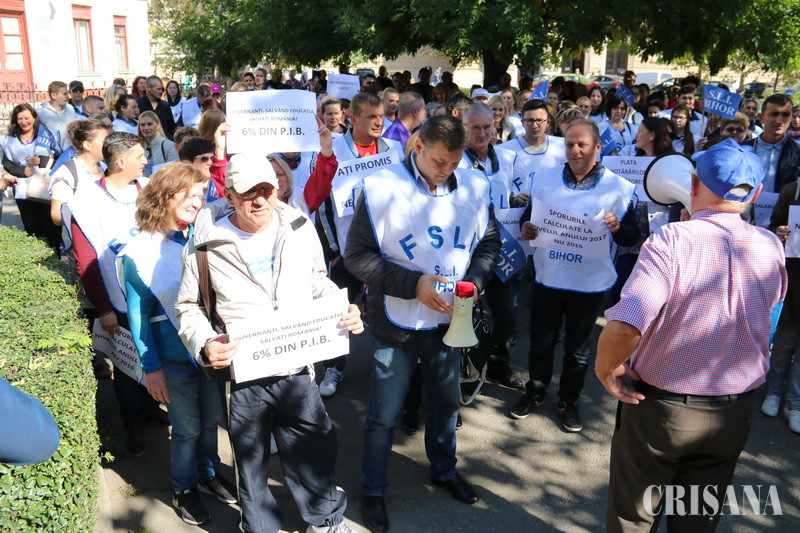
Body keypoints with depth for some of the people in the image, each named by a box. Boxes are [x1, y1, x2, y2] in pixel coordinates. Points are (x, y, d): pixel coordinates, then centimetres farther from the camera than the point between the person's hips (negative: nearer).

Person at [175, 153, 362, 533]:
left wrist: (345, 311, -6)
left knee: (315, 451, 16)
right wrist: (204, 344, -17)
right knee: (251, 462, 18)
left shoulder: (300, 229, -1)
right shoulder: (206, 245, -8)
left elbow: (318, 284, 12)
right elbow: (189, 307, 2)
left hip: (298, 371, 2)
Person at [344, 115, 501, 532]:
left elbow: (488, 242, 9)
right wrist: (414, 284, -23)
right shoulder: (382, 188, -16)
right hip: (397, 325, -4)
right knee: (385, 414, 10)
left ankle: (444, 470, 48)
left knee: (446, 402, 22)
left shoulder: (474, 187, -4)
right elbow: (357, 254, -15)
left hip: (449, 320, 4)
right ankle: (373, 490, 33)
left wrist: (474, 280, -10)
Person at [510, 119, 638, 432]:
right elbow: (528, 217, 8)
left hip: (590, 284, -1)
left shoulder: (620, 188, -5)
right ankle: (535, 392, 37)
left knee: (578, 349, 14)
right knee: (540, 342, 14)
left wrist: (616, 227, -24)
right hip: (548, 277, 2)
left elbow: (632, 237, -3)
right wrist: (526, 228, -14)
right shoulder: (544, 179, 2)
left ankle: (569, 401, 34)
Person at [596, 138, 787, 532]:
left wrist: (604, 368, -17)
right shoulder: (771, 248, -8)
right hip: (734, 414, 5)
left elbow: (625, 326, -38)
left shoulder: (671, 240, -24)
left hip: (659, 407, -4)